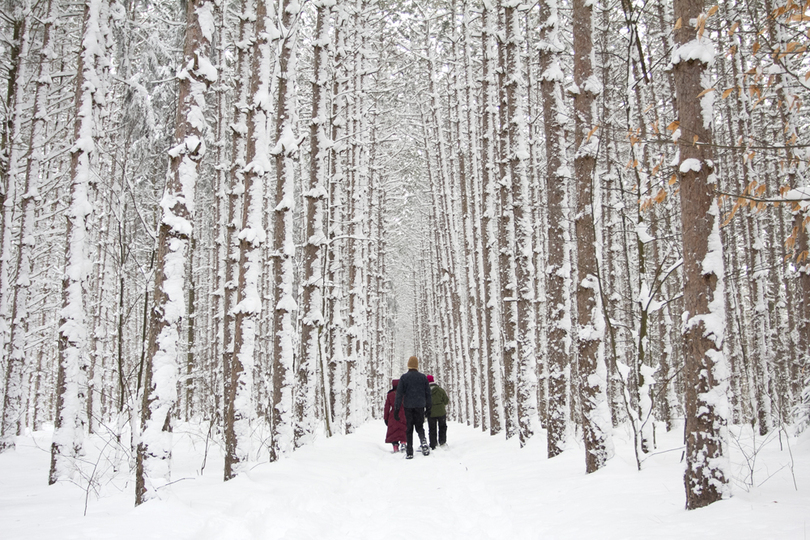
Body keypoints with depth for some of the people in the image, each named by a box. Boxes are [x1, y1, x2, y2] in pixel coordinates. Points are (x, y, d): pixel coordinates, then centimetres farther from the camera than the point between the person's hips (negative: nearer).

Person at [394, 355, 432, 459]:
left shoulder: (404, 377, -2)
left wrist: (396, 409, -3)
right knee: (419, 426, 12)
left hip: (408, 406, -1)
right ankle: (423, 441, -17)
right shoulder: (423, 377, 4)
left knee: (408, 429, 5)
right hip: (420, 406, 1)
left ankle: (409, 452, 2)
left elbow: (399, 393, -5)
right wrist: (428, 407, 17)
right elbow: (428, 393, 9)